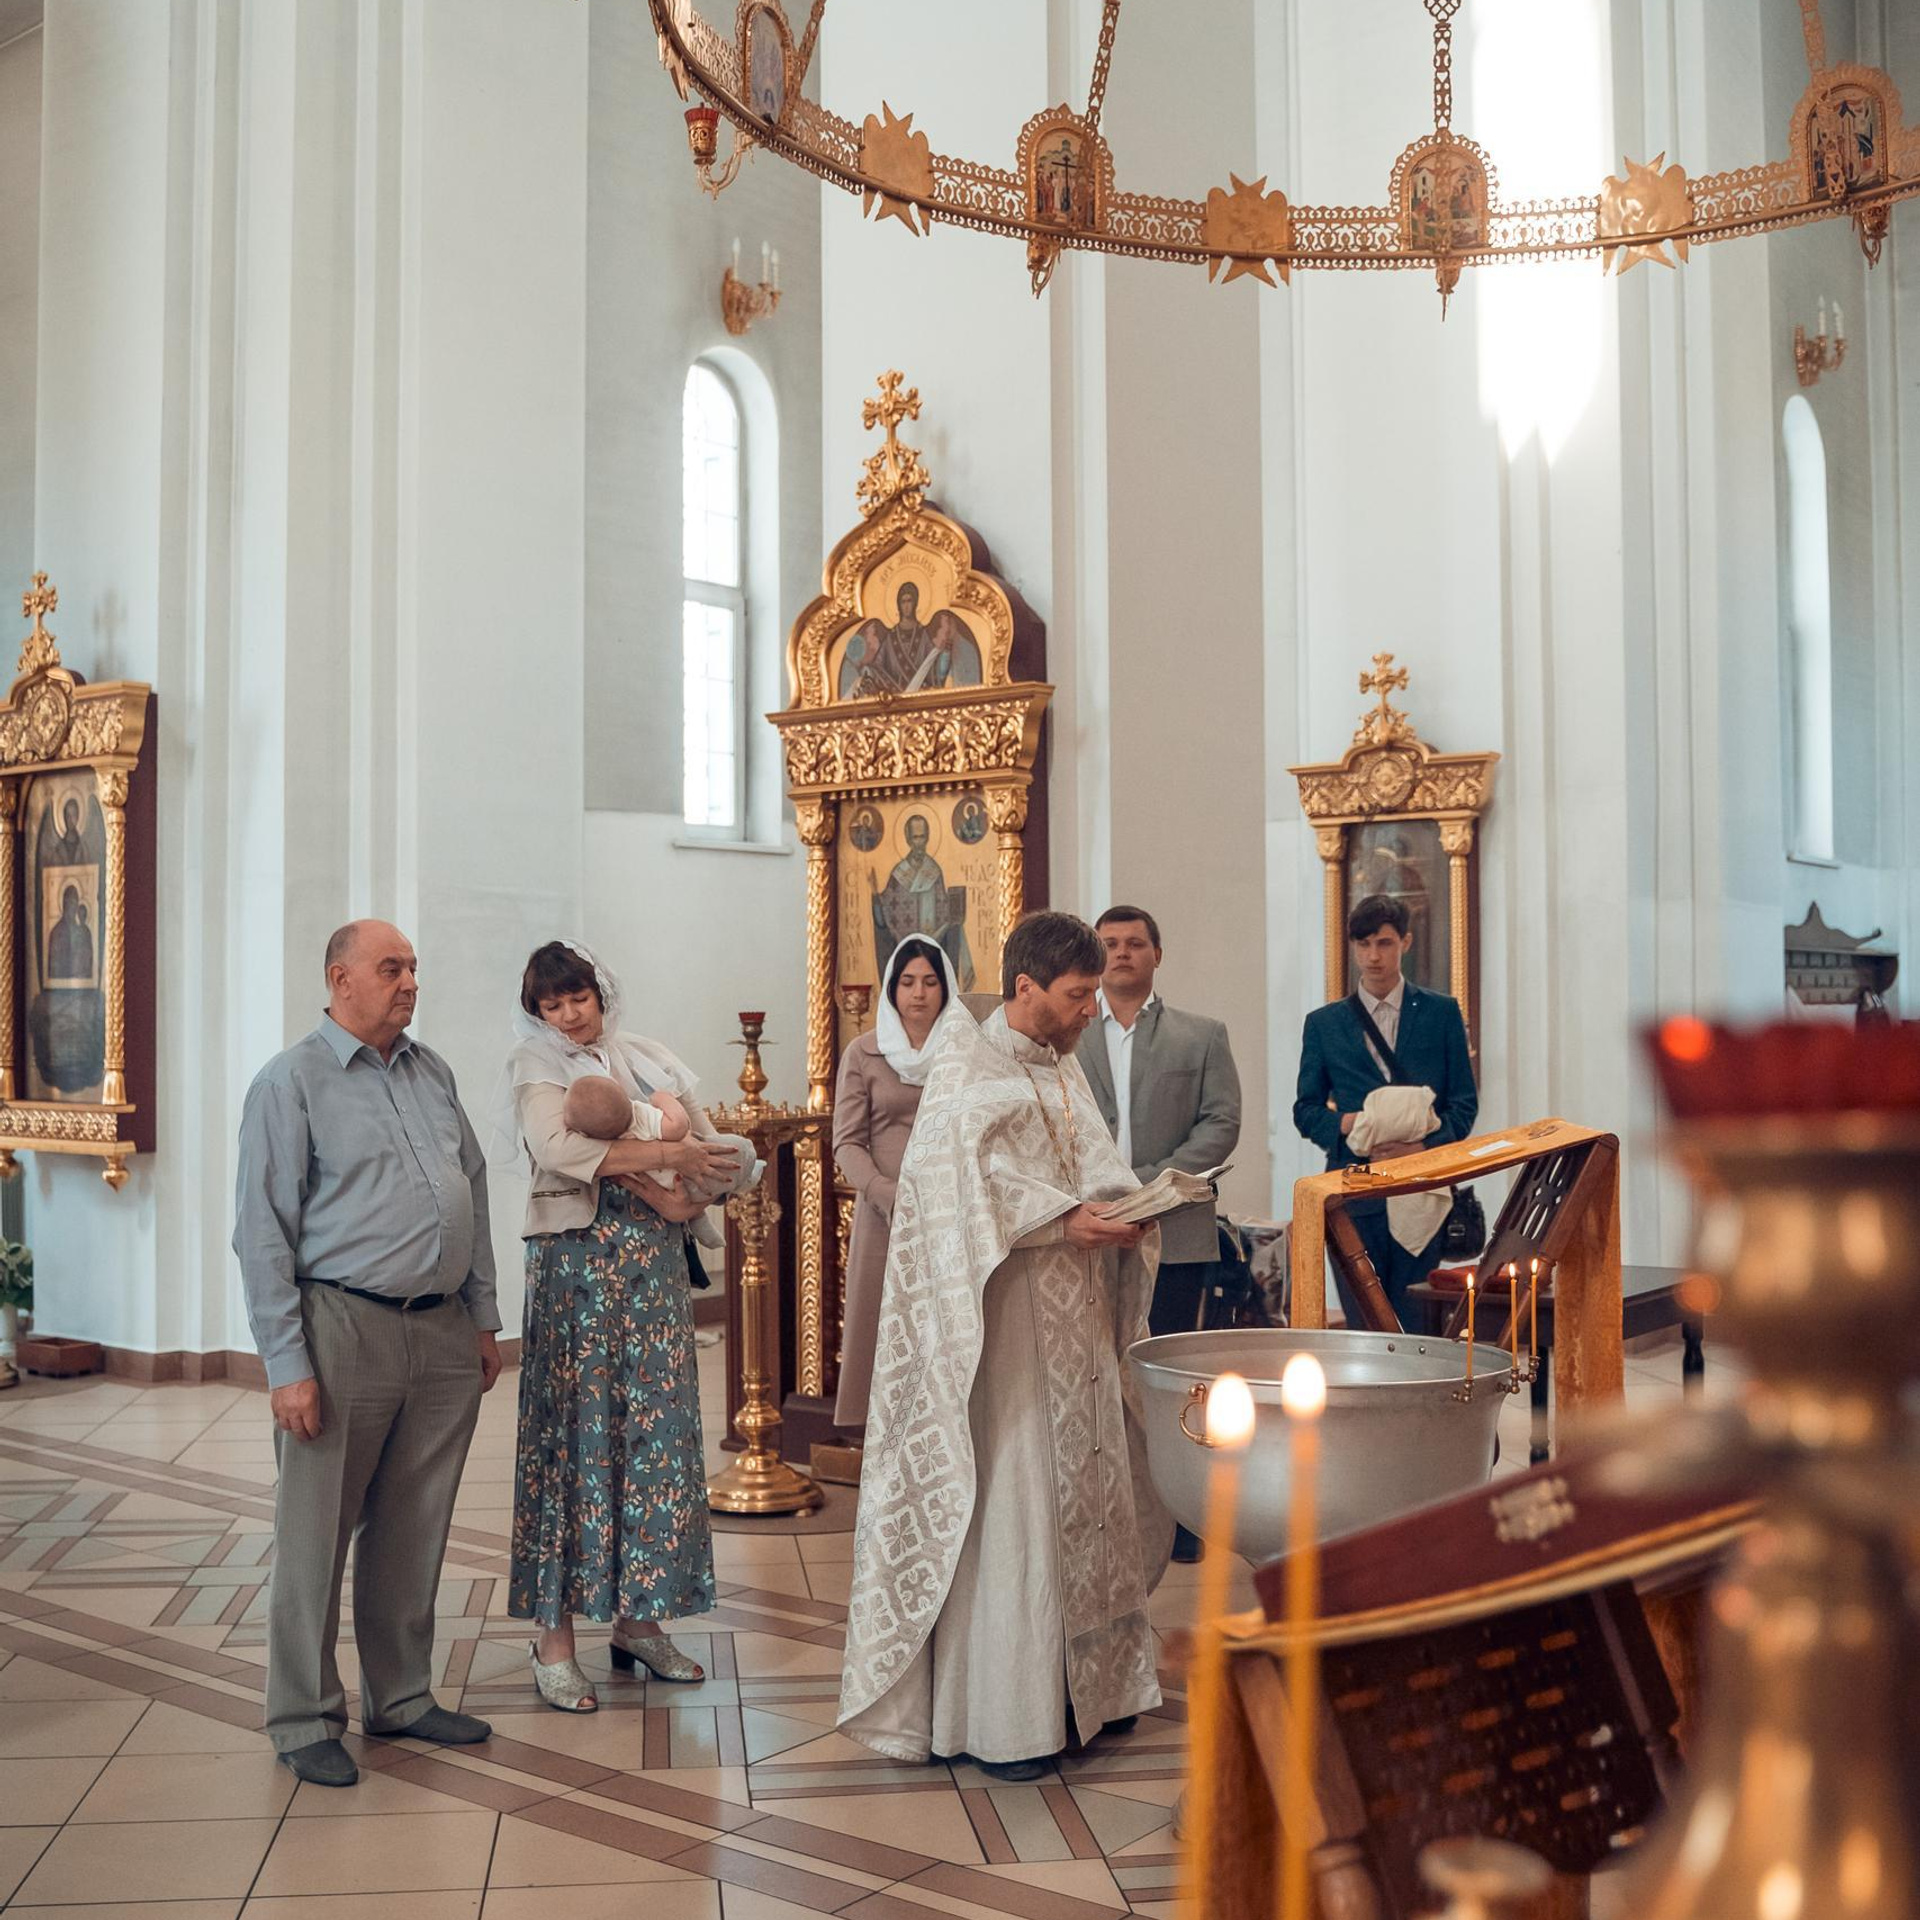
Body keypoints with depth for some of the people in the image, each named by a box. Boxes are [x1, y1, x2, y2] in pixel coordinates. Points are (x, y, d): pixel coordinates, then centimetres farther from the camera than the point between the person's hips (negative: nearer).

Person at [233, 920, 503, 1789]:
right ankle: (304, 1719, 16)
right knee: (317, 1533, 3)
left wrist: (483, 1317, 15)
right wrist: (287, 1365, -13)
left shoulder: (432, 1072, 12)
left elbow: (473, 1192, 18)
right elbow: (262, 1231, -9)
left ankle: (402, 1697, 26)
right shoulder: (291, 1082, -6)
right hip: (344, 1331, -6)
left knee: (415, 1531, 13)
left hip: (443, 1336, 6)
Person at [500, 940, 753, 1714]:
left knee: (658, 1426, 5)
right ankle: (553, 1635, 2)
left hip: (654, 1260, 5)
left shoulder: (648, 1060, 15)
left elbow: (714, 1147, 9)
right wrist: (663, 1157, -18)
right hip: (577, 1260, -4)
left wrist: (679, 1195, -11)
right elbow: (554, 1145, -17)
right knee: (574, 1431, -4)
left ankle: (638, 1617, 16)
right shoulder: (537, 1067, 3)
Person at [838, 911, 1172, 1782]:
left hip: (1077, 1321, 8)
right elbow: (954, 1172, -22)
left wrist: (1125, 1206, -3)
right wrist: (1059, 1219, -25)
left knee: (1084, 1494, 12)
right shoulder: (967, 1064, -9)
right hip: (1007, 1322, -8)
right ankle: (999, 1716, 5)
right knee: (1007, 1501, -5)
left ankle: (1086, 1683, 24)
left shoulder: (1063, 1070, 15)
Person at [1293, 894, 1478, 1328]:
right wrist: (1343, 1123, -10)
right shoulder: (1323, 1024, 12)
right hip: (1354, 1193, 1)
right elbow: (1305, 1110, 12)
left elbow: (1465, 1102, 7)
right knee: (1364, 1328, 1)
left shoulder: (1441, 1013, 10)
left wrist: (1425, 1146, -12)